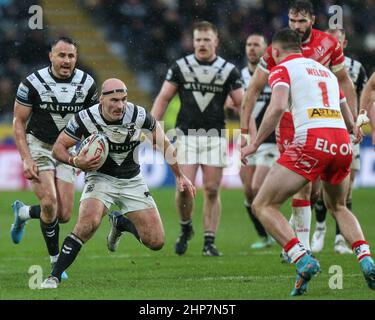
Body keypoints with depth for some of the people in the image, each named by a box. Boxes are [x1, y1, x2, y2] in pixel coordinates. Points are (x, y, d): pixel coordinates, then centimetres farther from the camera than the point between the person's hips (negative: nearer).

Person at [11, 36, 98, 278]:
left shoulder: (87, 84, -4)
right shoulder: (33, 83, -13)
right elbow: (19, 122, -7)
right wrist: (26, 159, -16)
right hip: (38, 147, -4)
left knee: (64, 215, -3)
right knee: (50, 202, -21)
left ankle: (23, 213, 28)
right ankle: (56, 261, -4)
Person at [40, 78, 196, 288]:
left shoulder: (139, 116, -16)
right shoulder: (86, 119, -20)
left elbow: (164, 144, 2)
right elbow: (58, 148, -8)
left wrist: (180, 175, 4)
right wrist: (75, 161, -28)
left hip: (132, 181, 3)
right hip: (100, 177, -3)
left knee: (156, 242, -3)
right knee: (89, 222, -33)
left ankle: (120, 223, 29)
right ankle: (54, 277, -23)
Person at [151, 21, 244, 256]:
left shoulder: (228, 70, 2)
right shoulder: (180, 67, 3)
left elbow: (242, 103, 2)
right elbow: (164, 98, 5)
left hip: (215, 137, 0)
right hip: (187, 135, 0)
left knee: (212, 190, -1)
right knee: (185, 188, -10)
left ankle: (210, 242, 6)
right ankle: (186, 228, 16)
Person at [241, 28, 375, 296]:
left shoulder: (282, 69, 8)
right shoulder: (326, 71, 27)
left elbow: (278, 106, -11)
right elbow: (349, 118, 33)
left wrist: (255, 144, -7)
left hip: (311, 141, -6)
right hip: (342, 144, 6)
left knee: (263, 206, 2)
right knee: (338, 207, 31)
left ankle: (303, 260, -18)